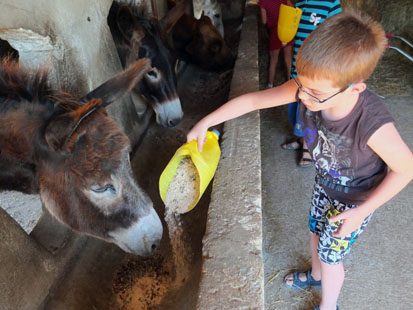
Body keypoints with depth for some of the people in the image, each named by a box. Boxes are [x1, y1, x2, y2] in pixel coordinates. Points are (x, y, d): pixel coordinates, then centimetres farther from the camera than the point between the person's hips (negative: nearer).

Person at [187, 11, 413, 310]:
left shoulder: (373, 125, -42)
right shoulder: (307, 88, -30)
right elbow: (251, 100, -22)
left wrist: (361, 212, -24)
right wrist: (205, 123, -20)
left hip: (356, 199, -5)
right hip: (325, 183, 5)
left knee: (330, 254, 12)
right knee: (316, 232, 26)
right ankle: (316, 275, 60)